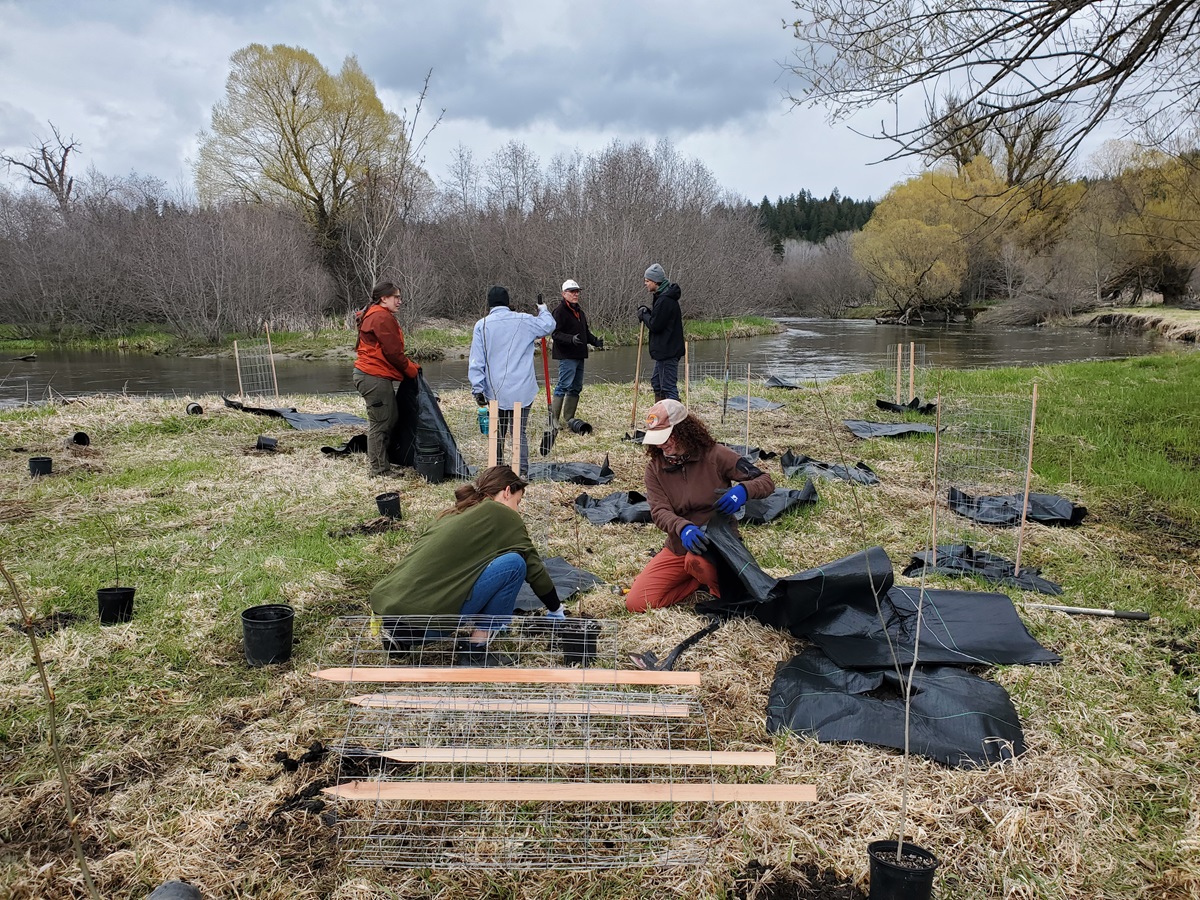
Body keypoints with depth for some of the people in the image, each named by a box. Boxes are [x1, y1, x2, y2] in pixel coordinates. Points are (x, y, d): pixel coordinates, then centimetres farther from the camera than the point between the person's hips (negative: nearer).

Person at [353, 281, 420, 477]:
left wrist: (408, 366, 11)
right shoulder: (382, 317, -13)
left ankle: (377, 462, 23)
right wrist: (411, 369, -2)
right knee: (380, 424, -5)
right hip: (375, 378, -11)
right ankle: (380, 472, 2)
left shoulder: (373, 315, 22)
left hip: (375, 376, 11)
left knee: (391, 419, 16)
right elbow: (393, 351, -16)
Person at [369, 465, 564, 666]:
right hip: (422, 611, -8)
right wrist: (556, 611, 26)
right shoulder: (501, 515, 3)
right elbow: (533, 567, 10)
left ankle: (404, 630, 17)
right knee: (514, 563, -2)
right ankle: (476, 651, 4)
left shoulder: (455, 513, 24)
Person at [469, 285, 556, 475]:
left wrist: (478, 389, 0)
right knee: (519, 431, 4)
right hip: (522, 390, 0)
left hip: (495, 391, 0)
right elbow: (549, 326, 16)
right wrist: (544, 311, 36)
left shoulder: (481, 325, 0)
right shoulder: (524, 321, 0)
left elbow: (476, 361, -3)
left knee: (497, 432, 12)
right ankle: (522, 472, 2)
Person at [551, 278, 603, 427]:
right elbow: (556, 333, -18)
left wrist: (595, 341, 8)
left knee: (576, 387, 13)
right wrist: (571, 339, -32)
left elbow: (585, 331, 25)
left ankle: (568, 418, 22)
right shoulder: (560, 311, -10)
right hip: (566, 356, -9)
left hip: (579, 356, 9)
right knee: (563, 386, -11)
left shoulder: (580, 311, 18)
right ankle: (554, 419, -6)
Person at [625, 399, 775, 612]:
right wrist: (684, 528, -36)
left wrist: (743, 490, -33)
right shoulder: (654, 467, -1)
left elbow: (766, 481, -9)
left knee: (698, 560, -42)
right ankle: (703, 581, 7)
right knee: (636, 603, -9)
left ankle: (722, 587, -7)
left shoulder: (715, 455, -11)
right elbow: (659, 511, -13)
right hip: (678, 547, 5)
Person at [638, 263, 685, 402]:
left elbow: (655, 325, -21)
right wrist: (647, 312, 4)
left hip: (667, 351, -11)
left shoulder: (665, 300, -19)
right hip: (663, 350, 11)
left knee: (669, 387, -10)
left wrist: (644, 315, -4)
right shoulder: (661, 296, 14)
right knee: (656, 382, 21)